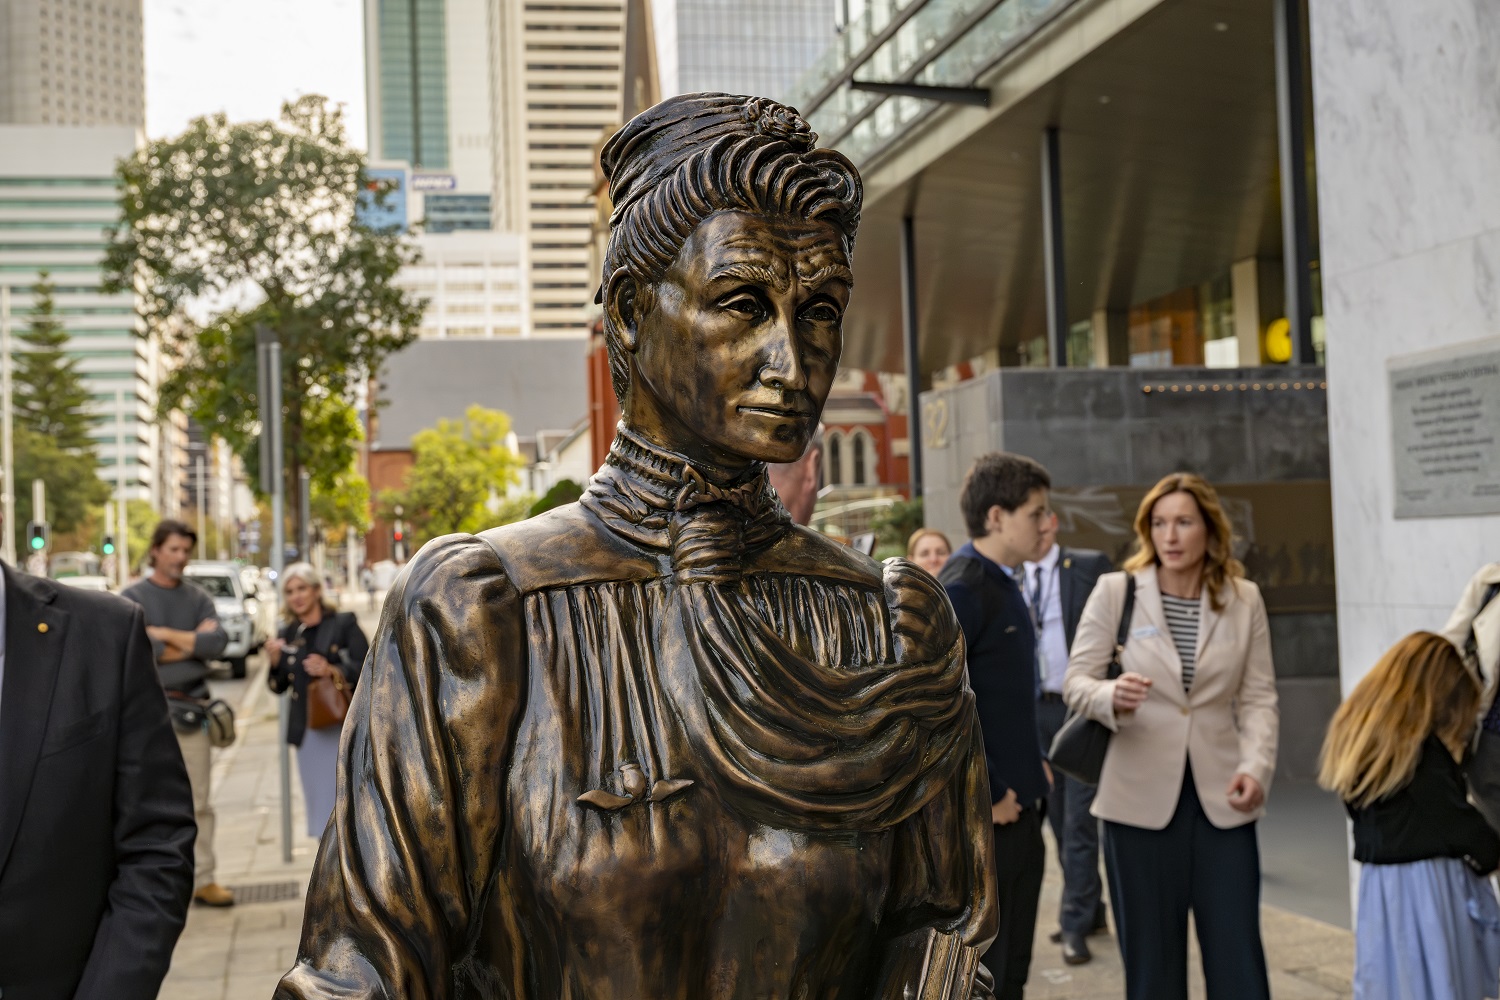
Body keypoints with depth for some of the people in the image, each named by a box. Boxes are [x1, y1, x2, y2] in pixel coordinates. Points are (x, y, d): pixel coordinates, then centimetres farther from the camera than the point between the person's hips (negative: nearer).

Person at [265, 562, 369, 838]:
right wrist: (274, 662, -5)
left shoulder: (343, 624, -1)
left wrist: (334, 671, -22)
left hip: (345, 726, -4)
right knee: (322, 804, 8)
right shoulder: (287, 635, 11)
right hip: (308, 731, 4)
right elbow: (279, 687, 13)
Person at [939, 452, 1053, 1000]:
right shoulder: (961, 590, -17)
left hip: (1018, 809, 9)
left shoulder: (1004, 584, 12)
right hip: (983, 818, -9)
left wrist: (1032, 767, 12)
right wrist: (988, 794, -18)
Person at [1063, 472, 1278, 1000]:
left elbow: (1258, 698, 6)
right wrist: (1112, 697, -24)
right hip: (1140, 797, -1)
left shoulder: (1244, 599, 5)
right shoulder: (1115, 590, -1)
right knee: (1150, 957, 8)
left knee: (1238, 954, 3)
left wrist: (1256, 767, -10)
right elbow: (1076, 682, -2)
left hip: (1220, 798, 1)